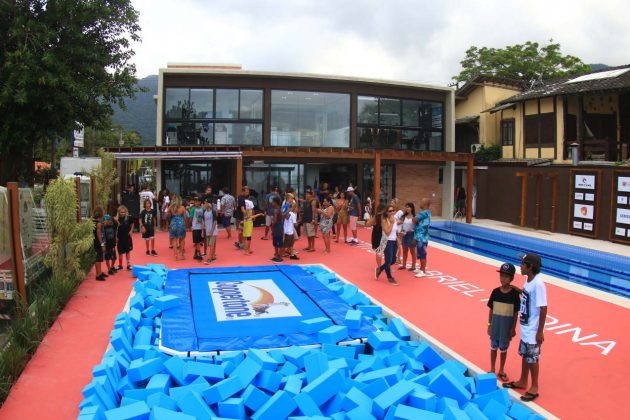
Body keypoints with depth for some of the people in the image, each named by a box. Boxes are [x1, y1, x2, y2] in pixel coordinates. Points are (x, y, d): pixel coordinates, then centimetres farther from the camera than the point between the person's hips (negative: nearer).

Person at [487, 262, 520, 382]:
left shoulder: (514, 293, -12)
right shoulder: (495, 292, -6)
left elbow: (516, 312, -7)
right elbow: (491, 309, 1)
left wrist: (513, 328, -6)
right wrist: (489, 325, 2)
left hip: (507, 325, -2)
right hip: (495, 323, 2)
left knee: (503, 348, 12)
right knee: (493, 347, 14)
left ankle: (501, 371, 30)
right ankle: (492, 369, 30)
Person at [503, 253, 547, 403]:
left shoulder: (538, 284, -25)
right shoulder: (528, 280, 2)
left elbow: (543, 308, -22)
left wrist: (540, 331, -19)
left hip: (533, 331, -8)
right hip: (525, 328, 8)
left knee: (532, 359, 6)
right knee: (524, 355, 21)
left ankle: (534, 388, 22)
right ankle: (522, 381, 37)